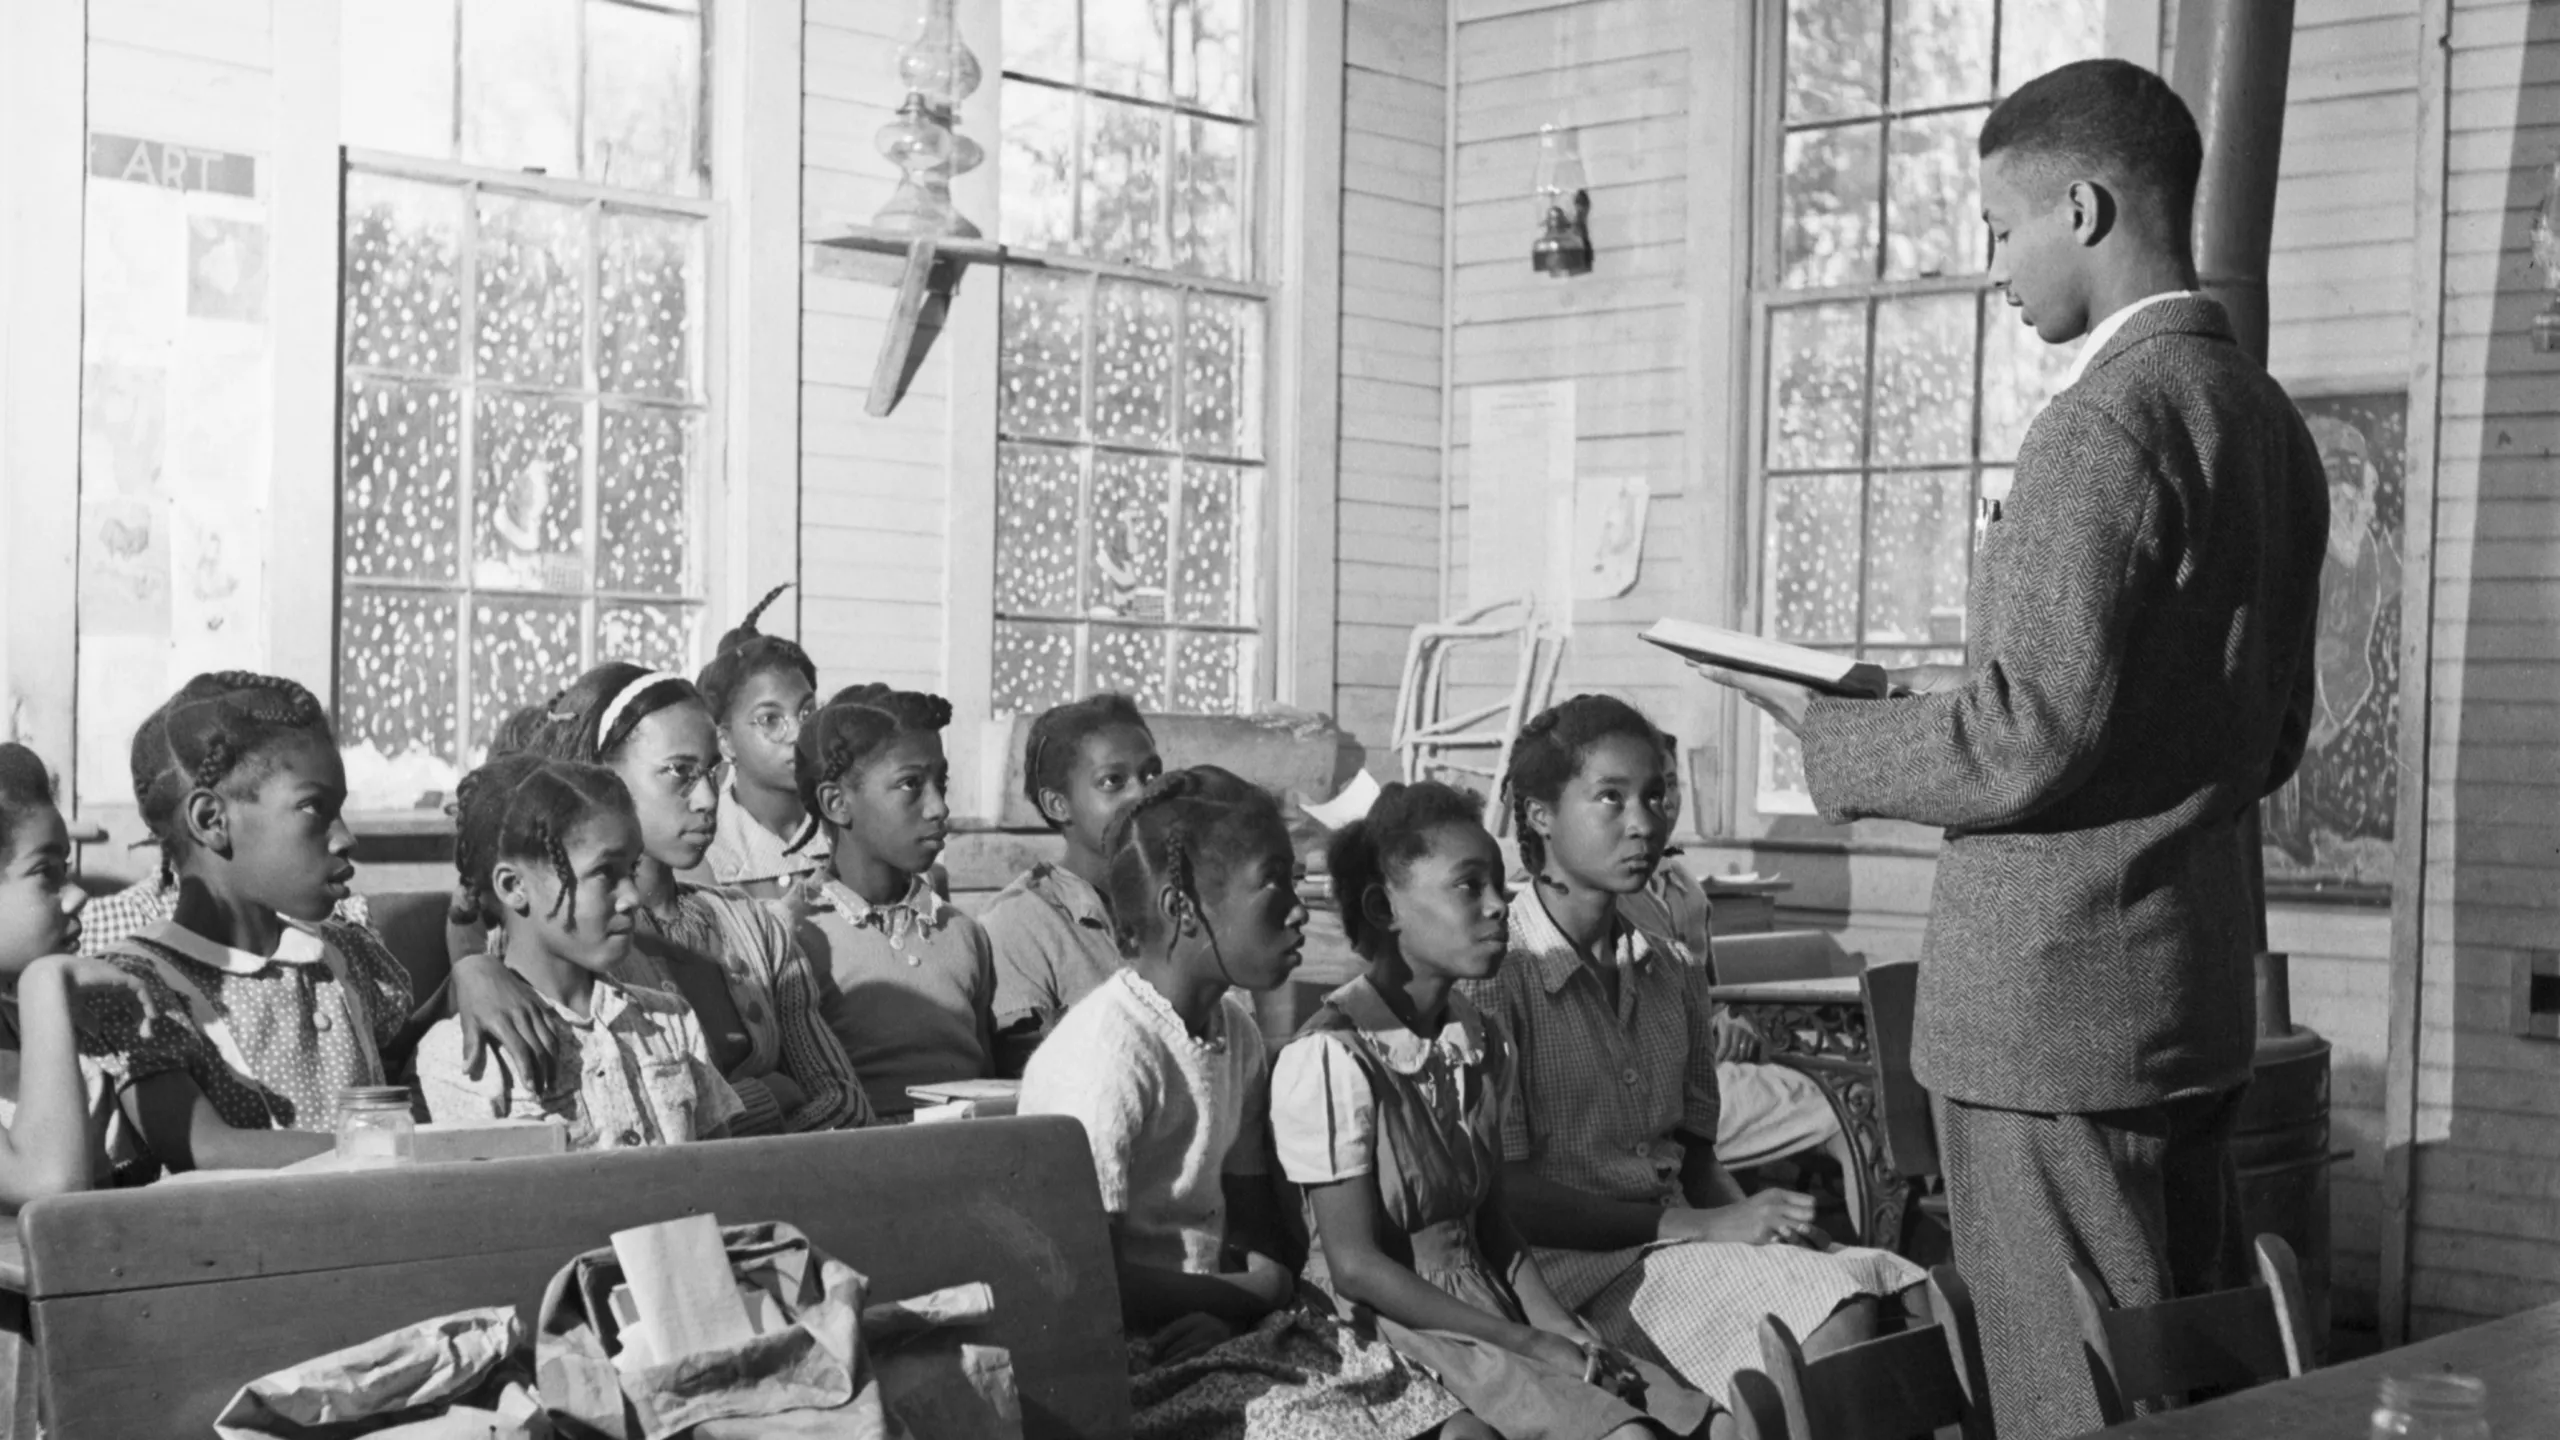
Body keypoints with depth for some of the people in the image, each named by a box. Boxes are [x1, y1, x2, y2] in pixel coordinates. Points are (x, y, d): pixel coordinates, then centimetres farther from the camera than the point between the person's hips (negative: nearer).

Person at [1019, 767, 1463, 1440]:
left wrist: (1269, 1280, -6)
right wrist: (1248, 1292, -9)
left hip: (1225, 1333, 8)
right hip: (1137, 1364, -8)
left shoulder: (1234, 1031, 10)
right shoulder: (1107, 1054, -19)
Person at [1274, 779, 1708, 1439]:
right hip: (1391, 1326, -7)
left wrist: (1558, 1327, -4)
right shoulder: (1332, 1056, -15)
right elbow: (1356, 1266, -15)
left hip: (1487, 1304, 7)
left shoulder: (1483, 1044, 9)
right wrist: (1529, 1344, -14)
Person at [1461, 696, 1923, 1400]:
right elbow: (1504, 1192, -12)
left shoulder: (1673, 977, 15)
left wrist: (1760, 1220, -4)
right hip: (1575, 1267, -7)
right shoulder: (1493, 978, -8)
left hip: (1680, 1244, 7)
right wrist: (1706, 1227, -16)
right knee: (1836, 1315, -27)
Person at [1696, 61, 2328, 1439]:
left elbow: (2025, 747, -21)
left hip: (2053, 1012, -9)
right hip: (2197, 1002, 9)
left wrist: (1824, 729, -6)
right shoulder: (2265, 418, 11)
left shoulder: (2104, 425, -17)